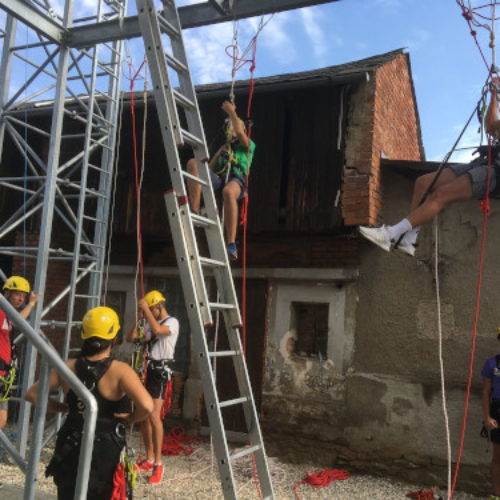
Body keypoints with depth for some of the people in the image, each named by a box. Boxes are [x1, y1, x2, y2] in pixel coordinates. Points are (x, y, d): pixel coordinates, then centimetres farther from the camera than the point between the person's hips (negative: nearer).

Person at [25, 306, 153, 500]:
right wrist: (131, 418, -10)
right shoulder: (120, 371, -17)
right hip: (106, 454, -3)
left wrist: (60, 407, 11)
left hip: (69, 452, 4)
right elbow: (146, 406, -29)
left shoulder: (68, 368, -3)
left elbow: (31, 394, 6)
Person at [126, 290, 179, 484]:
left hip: (160, 371, -7)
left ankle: (158, 464, -10)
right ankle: (149, 459, 21)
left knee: (154, 416, -16)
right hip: (146, 369, 8)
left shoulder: (172, 322, -7)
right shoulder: (148, 323, 14)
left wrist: (146, 309, -20)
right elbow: (130, 338, 10)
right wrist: (139, 318, 0)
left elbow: (157, 330, -28)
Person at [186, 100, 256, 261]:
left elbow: (240, 133, 0)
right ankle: (195, 211, -34)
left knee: (228, 192, -43)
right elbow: (210, 168, 30)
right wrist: (219, 154, 15)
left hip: (237, 179, -4)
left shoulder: (248, 145, 24)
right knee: (193, 163, -22)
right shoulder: (225, 147, 38)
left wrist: (232, 112, 3)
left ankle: (232, 245, -47)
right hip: (219, 178, 5)